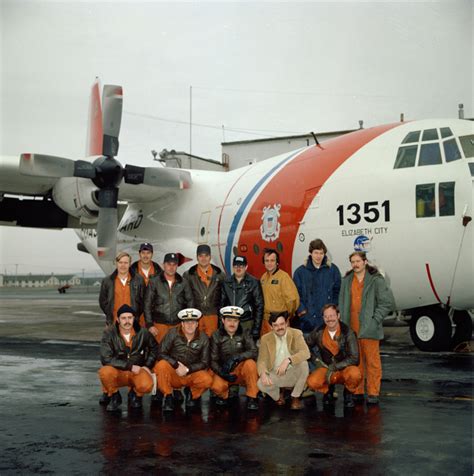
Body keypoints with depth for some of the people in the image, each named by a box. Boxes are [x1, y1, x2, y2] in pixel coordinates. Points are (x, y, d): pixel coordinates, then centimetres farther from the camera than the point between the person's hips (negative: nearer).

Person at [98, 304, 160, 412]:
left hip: (137, 371, 1)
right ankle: (113, 396, -2)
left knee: (146, 385, -32)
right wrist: (130, 366, -20)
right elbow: (106, 359, -19)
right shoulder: (109, 333, -11)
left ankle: (135, 395, 7)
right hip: (118, 372, 0)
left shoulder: (142, 333, -4)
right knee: (105, 372, -35)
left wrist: (147, 366, 1)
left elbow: (154, 349, 15)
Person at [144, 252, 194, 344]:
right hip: (160, 324, -1)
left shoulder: (183, 283, 8)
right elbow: (147, 304, 2)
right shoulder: (154, 282, 2)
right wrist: (150, 325, -3)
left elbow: (190, 303, 14)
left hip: (178, 325, 2)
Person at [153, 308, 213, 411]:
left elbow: (204, 363, 0)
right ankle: (168, 397, -8)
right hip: (173, 374, -1)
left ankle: (192, 393, 9)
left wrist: (187, 369, -14)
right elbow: (162, 353, -9)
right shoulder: (173, 333, -5)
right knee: (161, 365, -34)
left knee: (207, 380, -30)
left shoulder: (203, 338, -2)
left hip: (192, 373, 1)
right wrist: (176, 365, -21)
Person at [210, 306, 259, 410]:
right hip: (223, 372, 0)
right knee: (216, 386, -31)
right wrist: (222, 373, -22)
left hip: (241, 370, 0)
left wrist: (236, 358, -32)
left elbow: (254, 352, -17)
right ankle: (223, 395, 8)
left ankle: (252, 397, -14)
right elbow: (213, 360, -5)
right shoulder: (216, 336, -4)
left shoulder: (245, 334, -3)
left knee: (250, 363, -32)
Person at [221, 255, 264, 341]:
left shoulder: (253, 282, 2)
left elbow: (259, 306, 1)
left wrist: (256, 328, -3)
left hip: (247, 323, -2)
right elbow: (222, 304, 12)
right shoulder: (226, 282, 10)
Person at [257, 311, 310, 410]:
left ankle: (295, 397, -8)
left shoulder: (296, 334, -9)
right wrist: (263, 374, -33)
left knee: (303, 364, -31)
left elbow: (305, 353, -24)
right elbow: (262, 360, -9)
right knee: (261, 383, -28)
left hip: (293, 374, -1)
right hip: (275, 375, 1)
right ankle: (278, 393, 9)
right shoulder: (265, 338, -4)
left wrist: (288, 360, -40)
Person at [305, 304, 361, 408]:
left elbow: (354, 358, -15)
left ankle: (348, 394, -1)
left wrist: (335, 367, -20)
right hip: (326, 368, 2)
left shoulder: (347, 332, -13)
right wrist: (316, 360, 0)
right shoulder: (319, 332, -4)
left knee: (355, 374, -37)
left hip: (345, 369, -2)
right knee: (312, 382, -29)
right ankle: (327, 391, 9)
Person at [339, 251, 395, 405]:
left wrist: (375, 320, -9)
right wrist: (343, 323, 10)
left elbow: (388, 302, -5)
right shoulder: (347, 281, 13)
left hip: (368, 328, -4)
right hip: (351, 327, 4)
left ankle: (373, 393, 8)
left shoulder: (376, 280, -2)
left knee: (372, 361, 0)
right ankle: (357, 392, 16)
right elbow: (342, 304, 19)